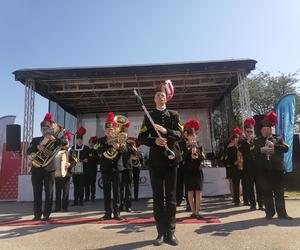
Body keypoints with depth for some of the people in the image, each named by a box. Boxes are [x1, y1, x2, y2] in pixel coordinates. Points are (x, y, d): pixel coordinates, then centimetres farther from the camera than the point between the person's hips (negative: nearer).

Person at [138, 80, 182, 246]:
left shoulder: (174, 115, 10)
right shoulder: (148, 117, 9)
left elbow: (179, 134, -3)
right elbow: (141, 139, 2)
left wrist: (165, 131, -20)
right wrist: (154, 141, -16)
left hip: (171, 159, 0)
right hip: (155, 161, 0)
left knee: (171, 197, 4)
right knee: (158, 197, 4)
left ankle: (170, 232, 13)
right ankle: (161, 232, 14)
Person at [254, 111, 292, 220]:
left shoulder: (278, 138, 12)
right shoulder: (257, 141, 9)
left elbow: (286, 148, -4)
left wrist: (273, 146, -14)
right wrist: (261, 150, -19)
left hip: (277, 169, 0)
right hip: (264, 171, 0)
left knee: (279, 192, 6)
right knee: (266, 192, 4)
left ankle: (282, 213, 15)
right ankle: (269, 213, 14)